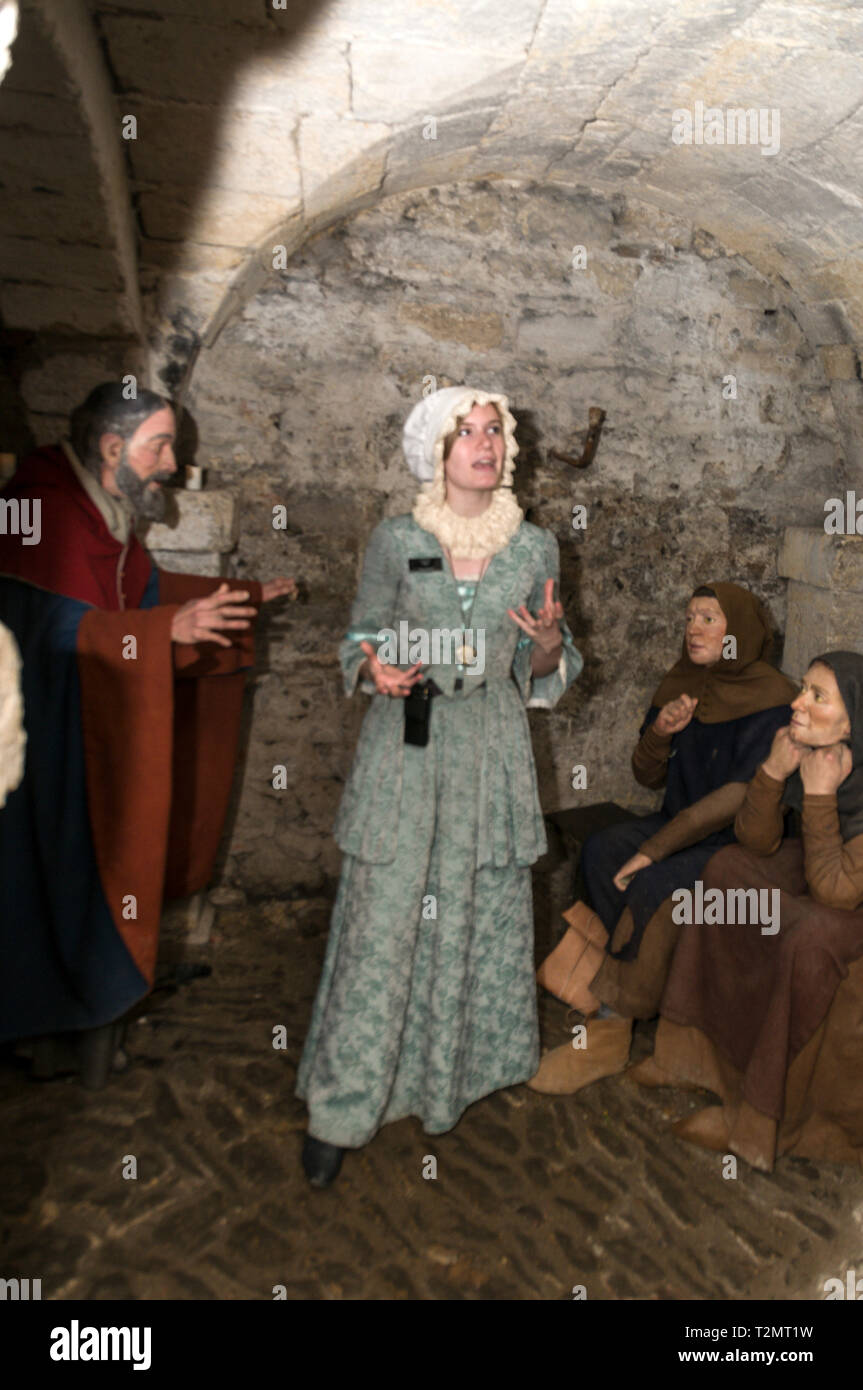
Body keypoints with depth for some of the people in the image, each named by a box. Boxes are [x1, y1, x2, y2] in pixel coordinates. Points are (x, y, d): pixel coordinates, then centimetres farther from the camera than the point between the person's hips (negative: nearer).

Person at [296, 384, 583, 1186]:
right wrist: (375, 669, -15)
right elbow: (360, 639, 7)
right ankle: (339, 1111, 16)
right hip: (405, 745, -2)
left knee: (481, 922, 9)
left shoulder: (535, 549, 5)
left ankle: (452, 1081, 33)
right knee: (380, 924, -1)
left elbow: (541, 669, 11)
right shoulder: (394, 542, 0)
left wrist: (548, 641, -11)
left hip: (492, 753, 2)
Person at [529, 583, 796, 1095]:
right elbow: (648, 777, 11)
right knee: (602, 850, -22)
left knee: (651, 888, -31)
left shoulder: (771, 700, -14)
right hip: (680, 823, 6)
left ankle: (611, 1024, -15)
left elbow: (740, 795, -22)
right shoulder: (683, 684, 7)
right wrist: (659, 732, -12)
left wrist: (653, 849, -24)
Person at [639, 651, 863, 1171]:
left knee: (811, 936, -32)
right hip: (821, 872, 7)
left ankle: (764, 1115, -12)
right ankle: (698, 1046, 2)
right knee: (729, 869, -8)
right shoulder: (803, 749, -14)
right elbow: (757, 843, -10)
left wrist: (820, 795, -35)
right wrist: (773, 772, -25)